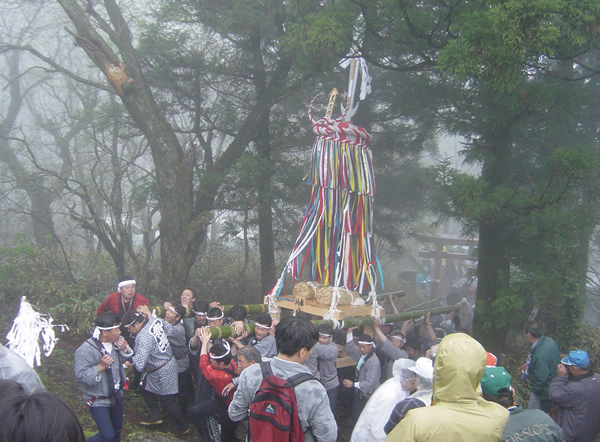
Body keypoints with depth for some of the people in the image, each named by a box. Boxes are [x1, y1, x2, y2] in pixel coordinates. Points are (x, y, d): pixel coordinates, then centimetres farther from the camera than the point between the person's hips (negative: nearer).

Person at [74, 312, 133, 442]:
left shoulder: (116, 341, -8)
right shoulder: (86, 350, -28)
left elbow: (123, 359, 8)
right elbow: (80, 375, -27)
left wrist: (124, 349, -13)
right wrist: (101, 366, -34)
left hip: (116, 395, 7)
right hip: (98, 400, -7)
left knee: (117, 428, 22)